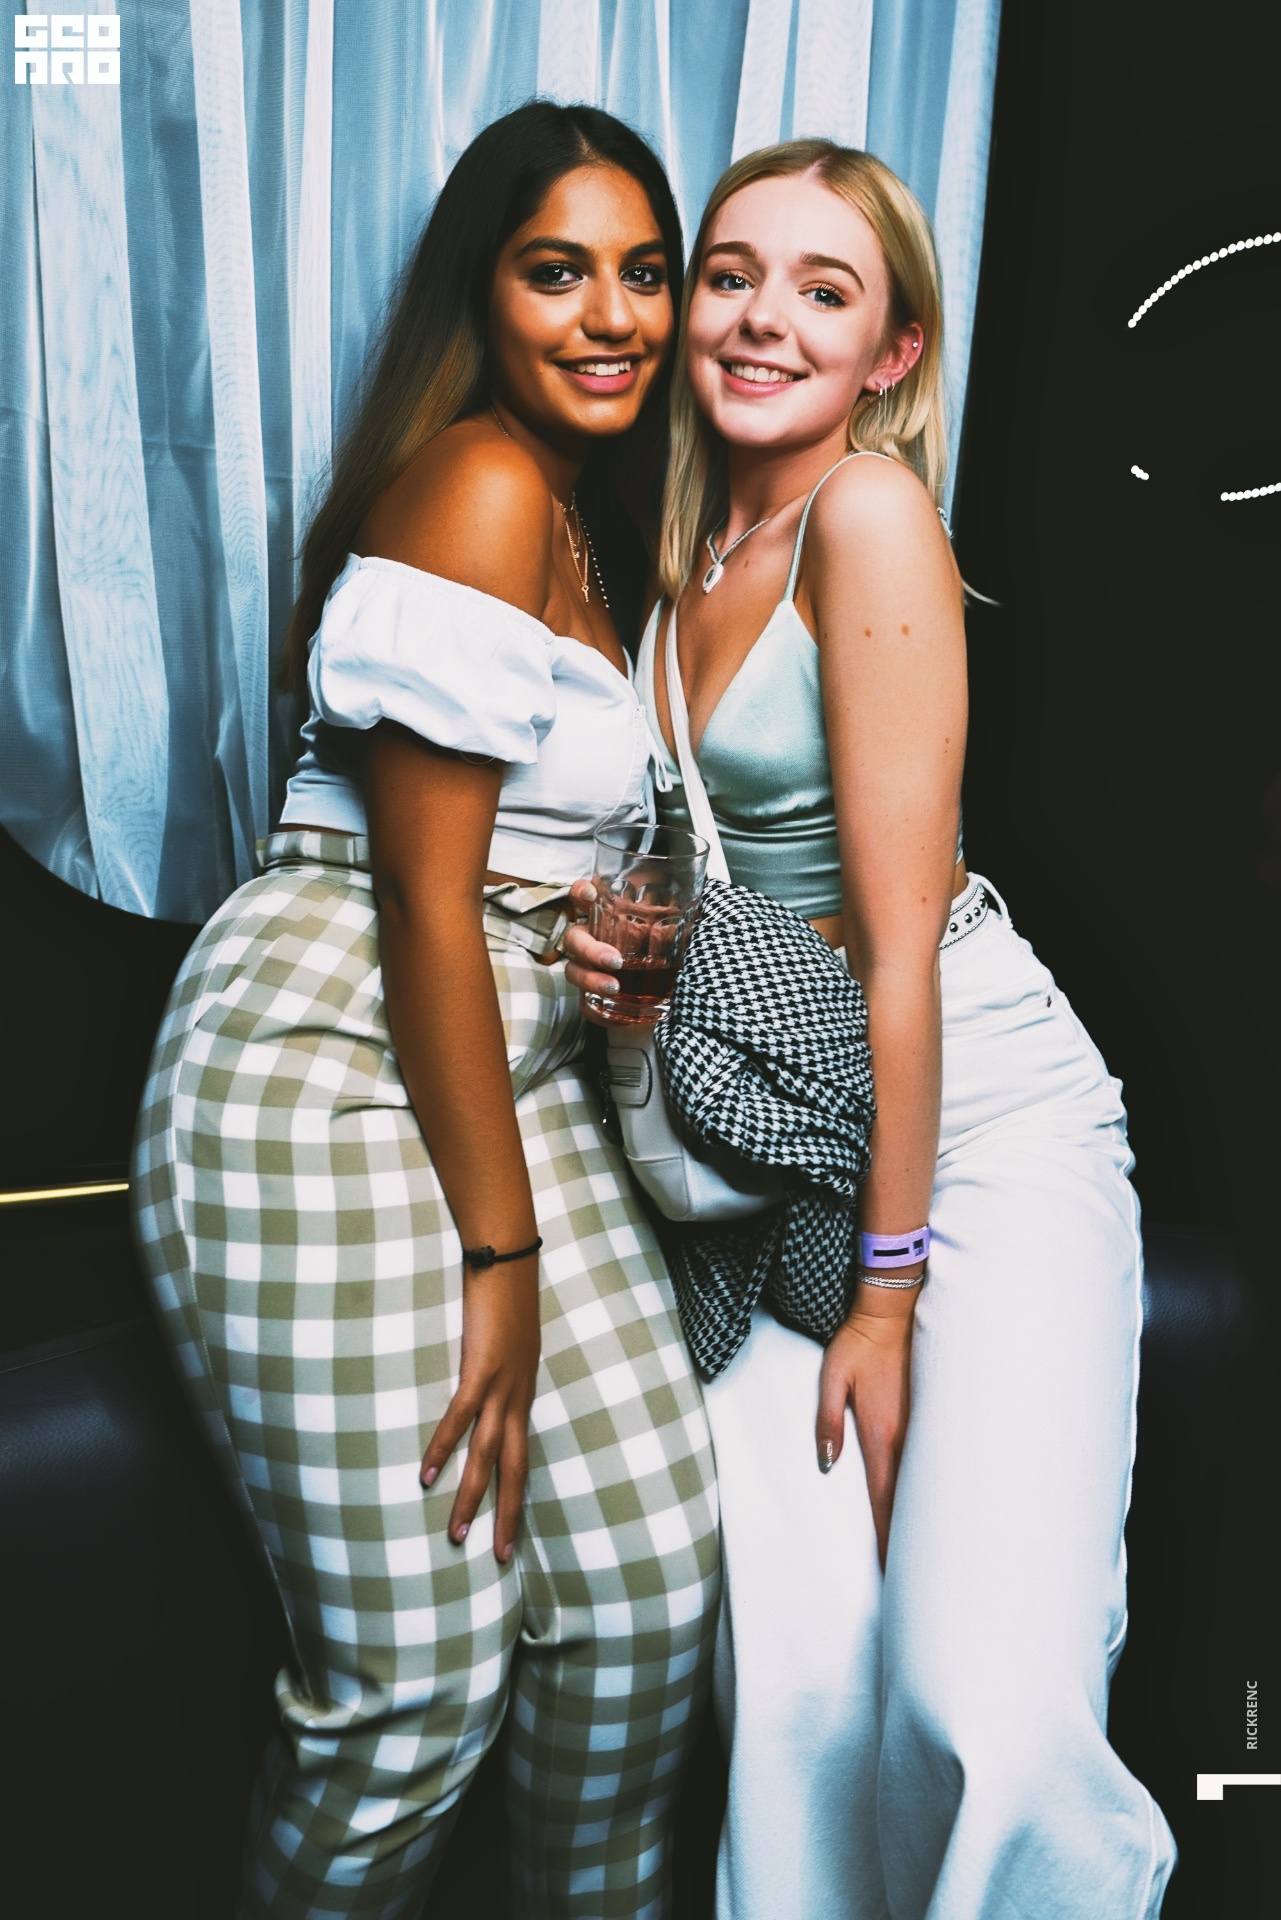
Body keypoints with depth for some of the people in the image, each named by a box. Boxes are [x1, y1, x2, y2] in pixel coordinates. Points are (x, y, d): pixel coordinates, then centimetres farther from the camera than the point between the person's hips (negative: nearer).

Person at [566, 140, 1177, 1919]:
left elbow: (899, 934, -15)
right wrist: (628, 940, -5)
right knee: (793, 1673, -4)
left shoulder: (872, 509, -11)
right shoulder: (681, 543, 10)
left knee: (987, 1715, -14)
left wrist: (887, 1286, -12)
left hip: (988, 1123, -5)